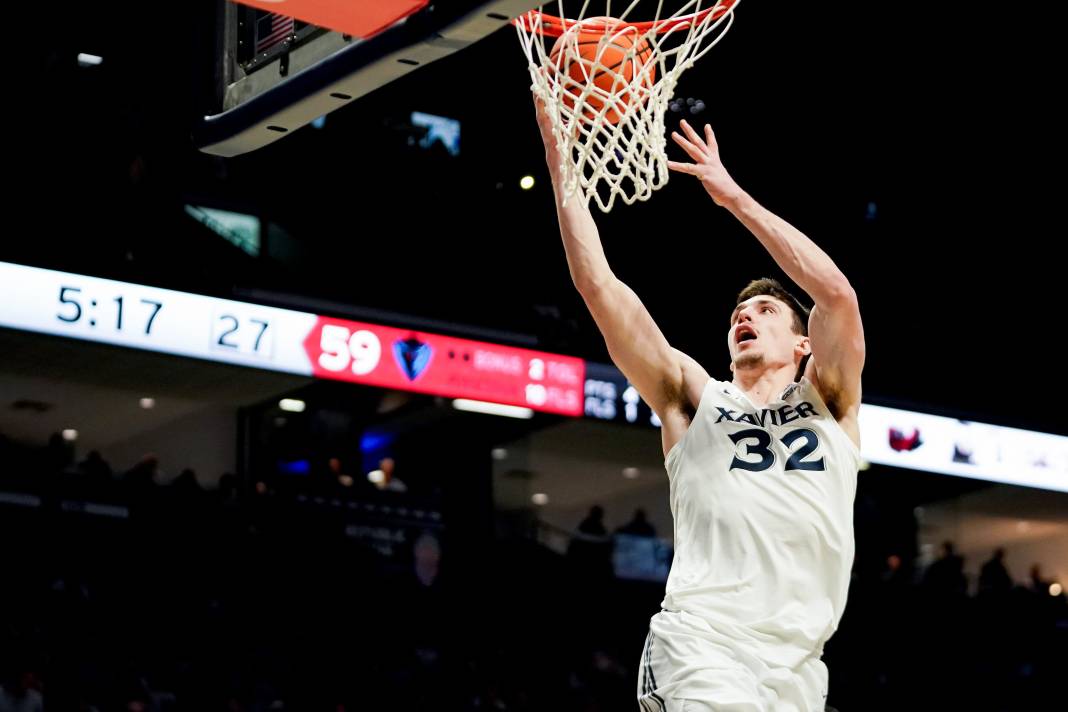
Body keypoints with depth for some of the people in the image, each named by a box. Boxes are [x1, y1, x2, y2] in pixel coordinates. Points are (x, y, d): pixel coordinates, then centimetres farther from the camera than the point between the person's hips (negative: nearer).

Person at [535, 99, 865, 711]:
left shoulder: (828, 404, 14)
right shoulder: (694, 399, 13)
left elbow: (836, 292, -3)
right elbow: (598, 283, 6)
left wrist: (733, 195, -3)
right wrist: (560, 156, 2)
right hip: (703, 652, -3)